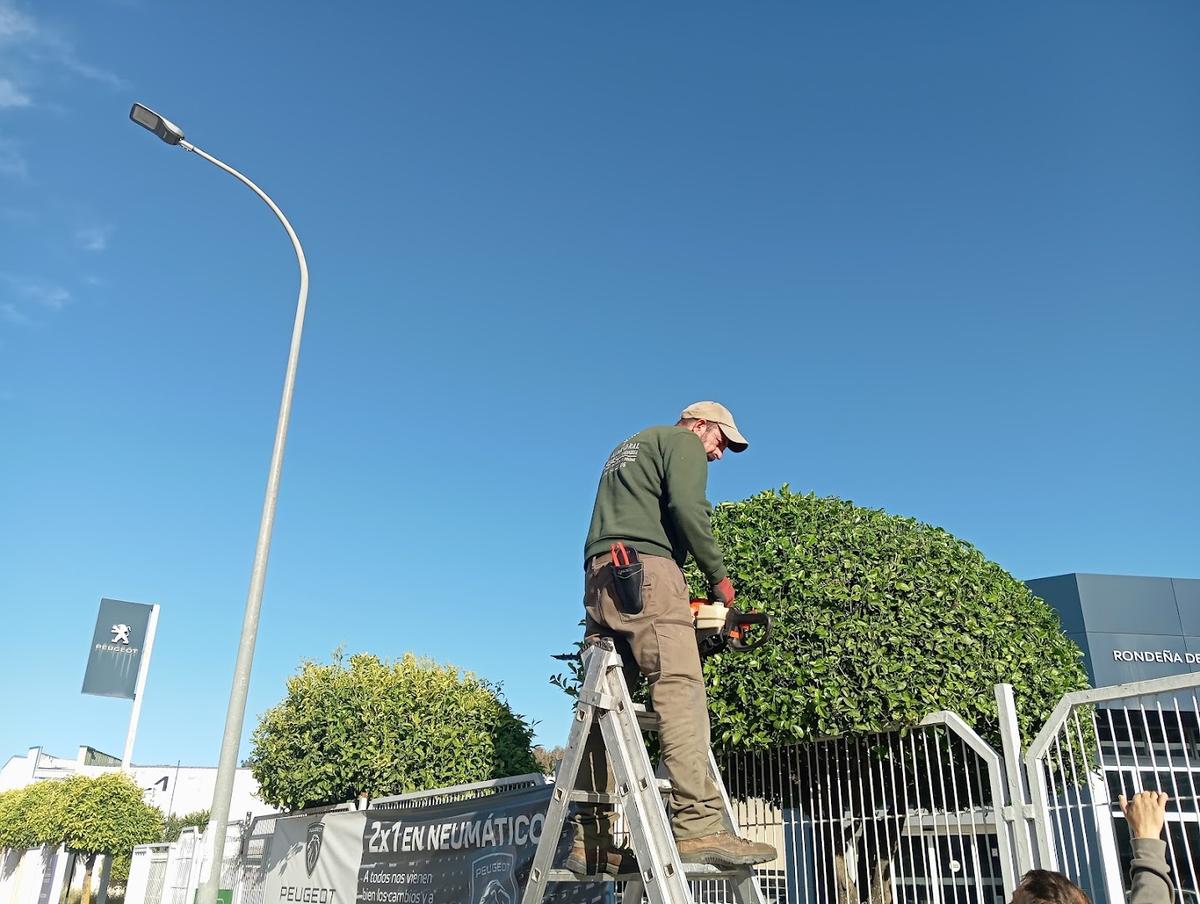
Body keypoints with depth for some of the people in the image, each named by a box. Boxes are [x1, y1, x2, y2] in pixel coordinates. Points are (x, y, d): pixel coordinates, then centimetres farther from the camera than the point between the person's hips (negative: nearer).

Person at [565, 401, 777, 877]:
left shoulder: (627, 450, 35)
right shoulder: (682, 440, 11)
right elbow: (687, 508, -9)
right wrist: (718, 575, 1)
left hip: (598, 572, 9)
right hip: (644, 567, -8)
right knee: (679, 688, -17)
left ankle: (591, 839, 0)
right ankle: (698, 826, -26)